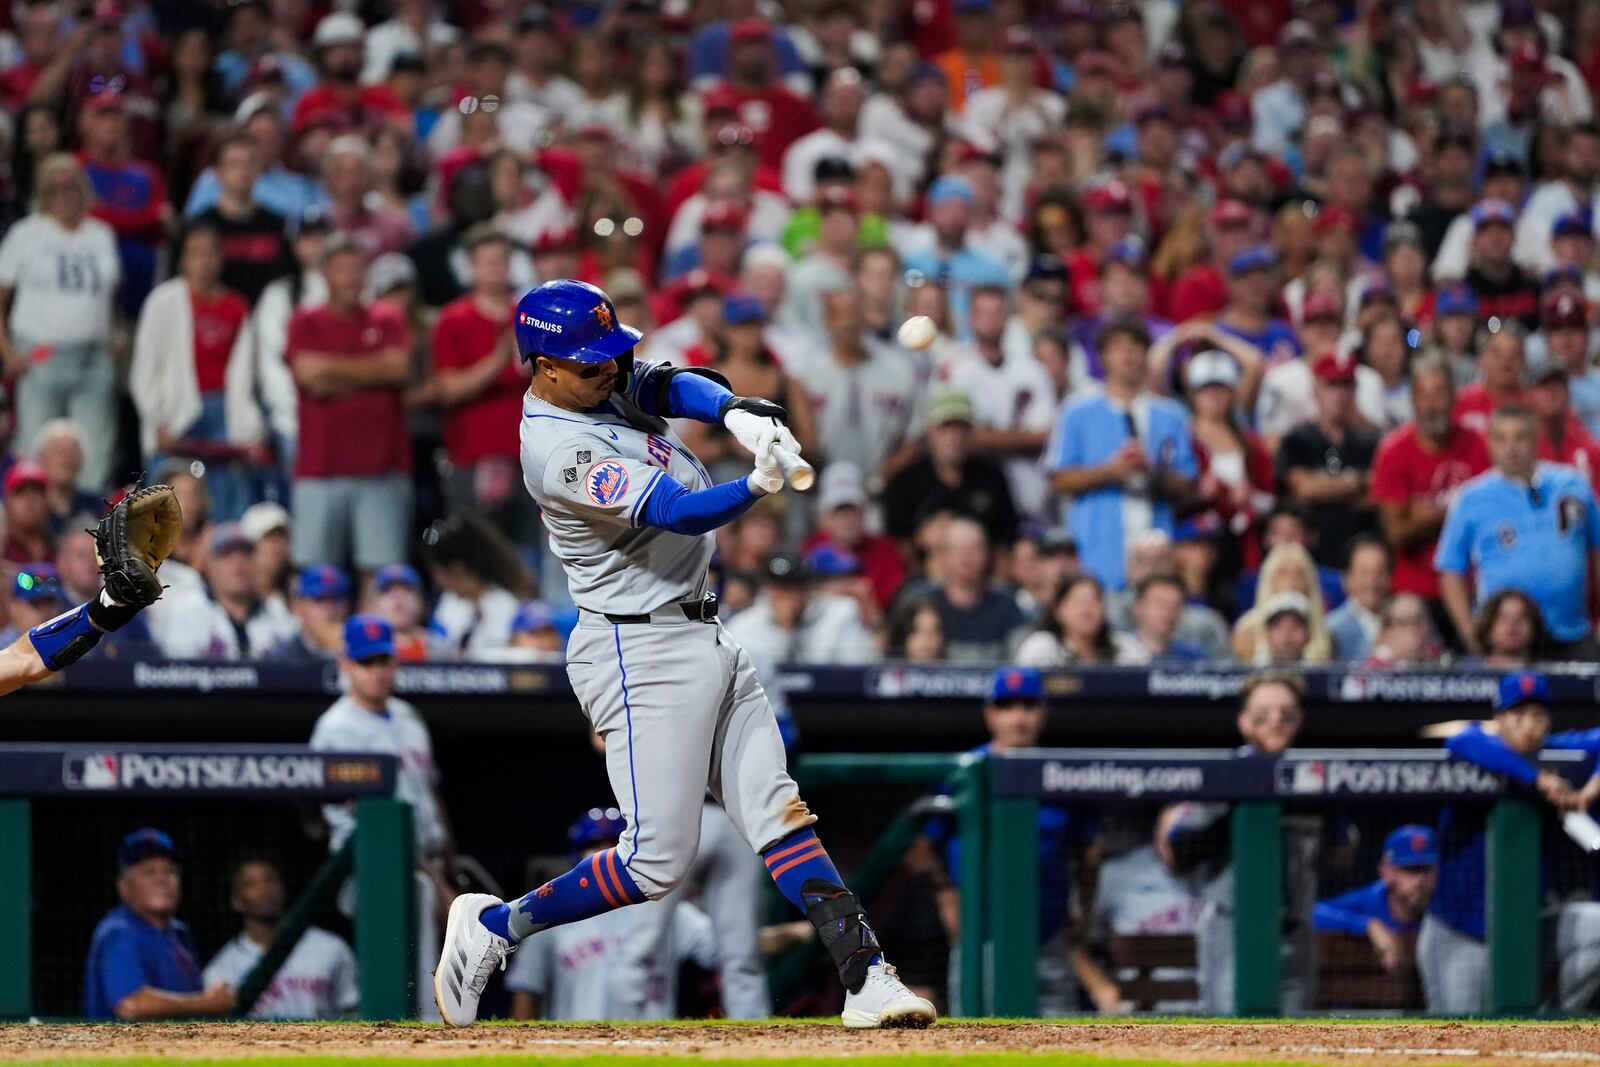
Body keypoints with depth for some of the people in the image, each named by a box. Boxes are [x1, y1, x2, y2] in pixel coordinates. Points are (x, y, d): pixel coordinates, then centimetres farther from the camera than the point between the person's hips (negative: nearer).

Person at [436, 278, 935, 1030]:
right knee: (658, 859, -8)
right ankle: (493, 928, 8)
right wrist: (757, 487, -47)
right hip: (640, 652, -9)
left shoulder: (602, 383, 6)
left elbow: (672, 386, -2)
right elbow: (678, 514, -30)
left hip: (703, 641, 9)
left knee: (778, 813, 2)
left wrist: (735, 411, -24)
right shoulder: (561, 450, -22)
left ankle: (865, 979, -1)